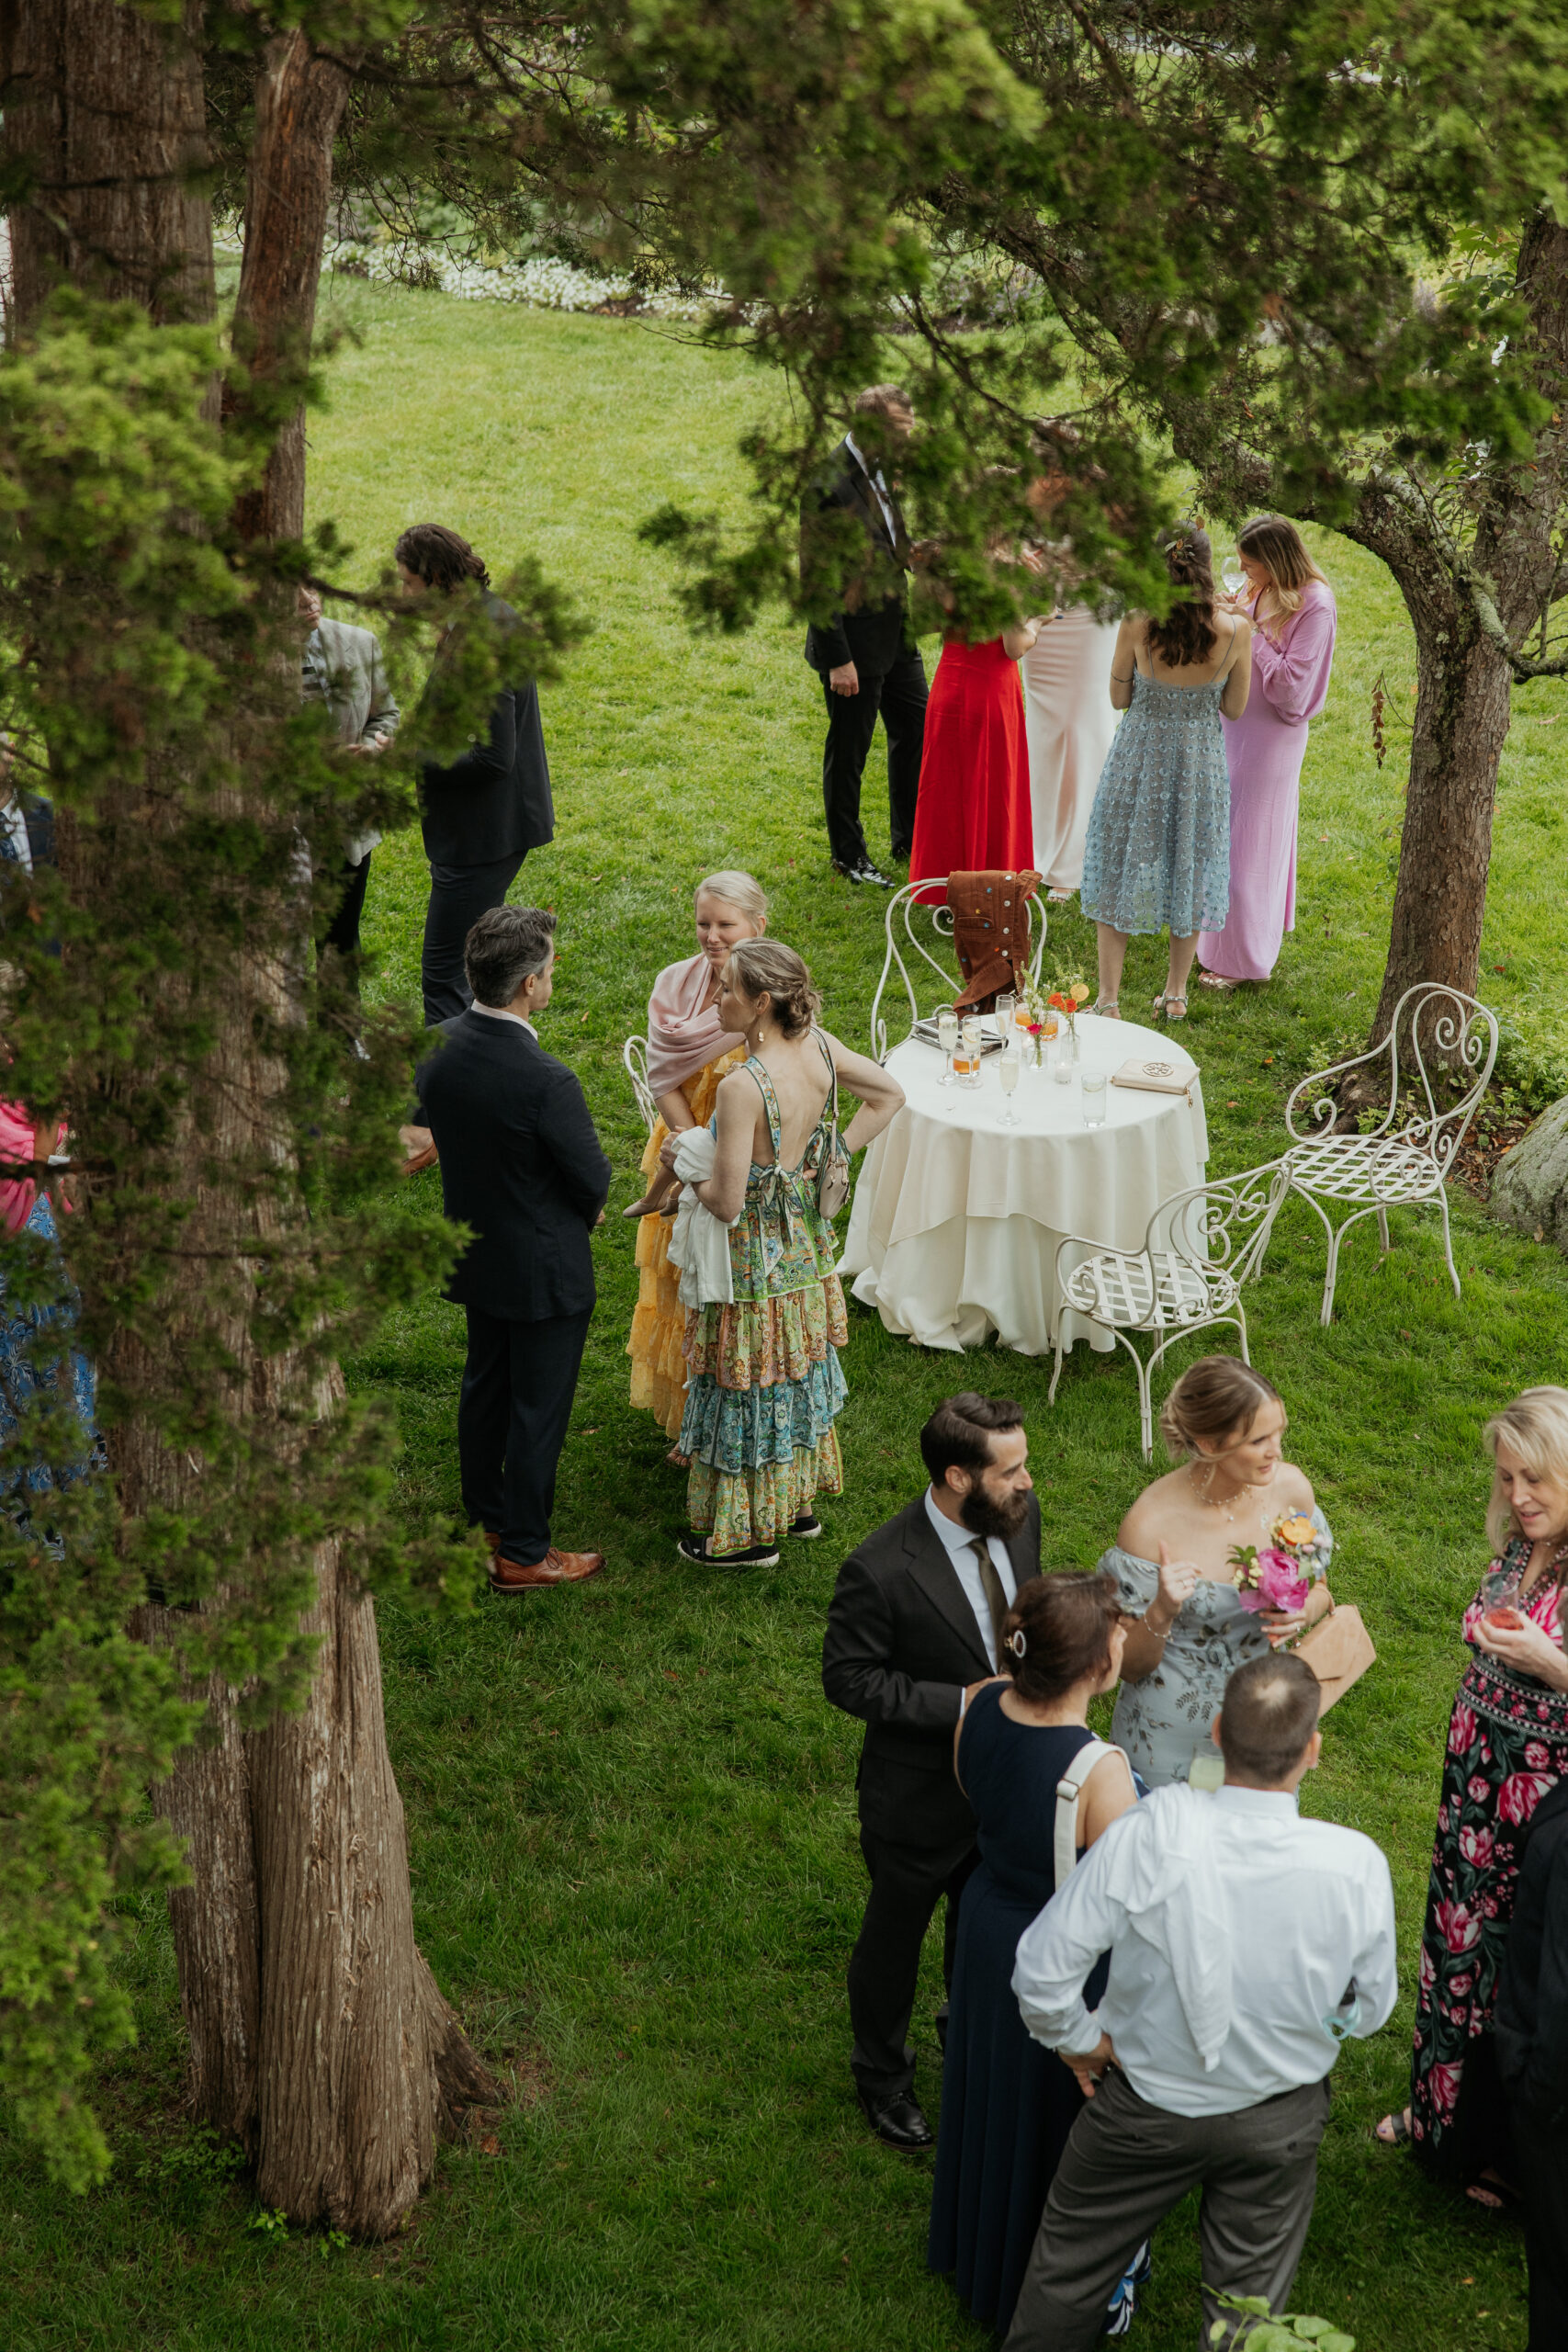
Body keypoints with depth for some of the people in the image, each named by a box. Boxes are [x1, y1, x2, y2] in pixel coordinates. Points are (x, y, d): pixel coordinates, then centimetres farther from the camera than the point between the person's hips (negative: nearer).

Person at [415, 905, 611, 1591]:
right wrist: (584, 1211, 3)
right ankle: (523, 1554, 24)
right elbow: (593, 1180, -20)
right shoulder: (546, 1081, -33)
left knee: (484, 1385, 25)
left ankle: (485, 1519, 44)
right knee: (538, 1408, 10)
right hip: (542, 1269, -7)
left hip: (472, 1249, 7)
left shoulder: (438, 1045, -12)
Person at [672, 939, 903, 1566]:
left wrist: (683, 1163, -9)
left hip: (754, 1264, -8)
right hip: (806, 1250, 8)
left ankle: (749, 1534, 27)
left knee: (749, 1390, 10)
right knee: (797, 1374, 24)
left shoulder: (742, 1087, -31)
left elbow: (727, 1202, -28)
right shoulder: (817, 1047, -8)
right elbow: (889, 1093, 7)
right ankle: (800, 1502, 42)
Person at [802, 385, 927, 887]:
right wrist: (837, 659, -21)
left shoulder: (882, 470, 4)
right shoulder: (829, 486, -22)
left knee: (916, 731, 17)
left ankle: (910, 839, 34)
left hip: (895, 634, 9)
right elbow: (815, 580, -21)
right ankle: (848, 855, 24)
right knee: (849, 751, 7)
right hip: (854, 643, -9)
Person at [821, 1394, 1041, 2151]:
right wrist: (961, 1706, -29)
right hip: (920, 1795, -6)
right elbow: (849, 1678, -23)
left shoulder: (1019, 1516, -14)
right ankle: (882, 2074, 46)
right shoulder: (880, 1571, -34)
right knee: (894, 1938, 20)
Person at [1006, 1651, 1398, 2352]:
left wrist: (1079, 2040, -5)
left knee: (1068, 2273, 23)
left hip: (1145, 2104, -1)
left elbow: (1042, 1969, -24)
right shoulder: (1357, 1866, -27)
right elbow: (1368, 2009, -8)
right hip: (1278, 2123, 1)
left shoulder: (1148, 1833, -32)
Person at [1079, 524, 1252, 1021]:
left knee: (1120, 867, 13)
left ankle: (1108, 997, 11)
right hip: (1201, 760, 1)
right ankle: (1176, 991, 31)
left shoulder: (1137, 625, -20)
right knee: (1189, 866, 19)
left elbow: (1119, 697, -6)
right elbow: (1235, 708, -4)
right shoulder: (1236, 630, -16)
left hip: (1139, 754, -1)